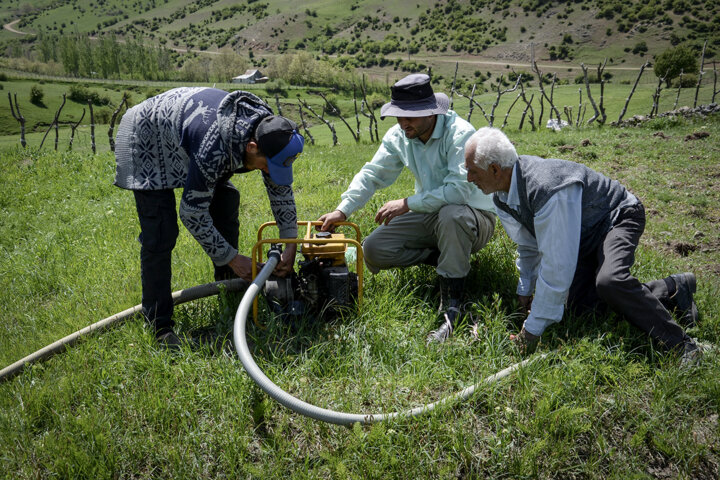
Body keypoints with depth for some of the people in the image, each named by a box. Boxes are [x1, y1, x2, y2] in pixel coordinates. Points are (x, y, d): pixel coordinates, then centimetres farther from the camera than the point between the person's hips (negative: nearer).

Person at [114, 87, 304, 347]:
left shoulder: (268, 130, -18)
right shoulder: (213, 150, -43)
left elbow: (280, 187, -4)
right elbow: (192, 212, -32)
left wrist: (291, 244, -8)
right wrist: (231, 257, -24)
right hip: (146, 141, -8)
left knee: (226, 199, 6)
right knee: (160, 235, -15)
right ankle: (159, 326, -4)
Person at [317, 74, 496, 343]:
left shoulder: (460, 134, -25)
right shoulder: (399, 136, -3)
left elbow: (459, 189, -35)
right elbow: (372, 175, 0)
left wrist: (407, 204, -33)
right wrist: (342, 210, -13)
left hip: (474, 216, -6)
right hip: (430, 215, 6)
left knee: (451, 214, -43)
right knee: (373, 250, -9)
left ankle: (452, 307, -31)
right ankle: (445, 256, 1)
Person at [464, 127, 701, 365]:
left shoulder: (548, 189, -38)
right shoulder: (501, 197, -10)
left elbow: (557, 266, -36)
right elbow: (528, 245, 9)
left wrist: (532, 329, -29)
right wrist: (525, 289, 15)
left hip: (618, 217, -9)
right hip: (584, 239, 9)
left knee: (608, 281, -36)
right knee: (581, 304, -7)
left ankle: (679, 342, -19)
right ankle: (671, 289, 7)